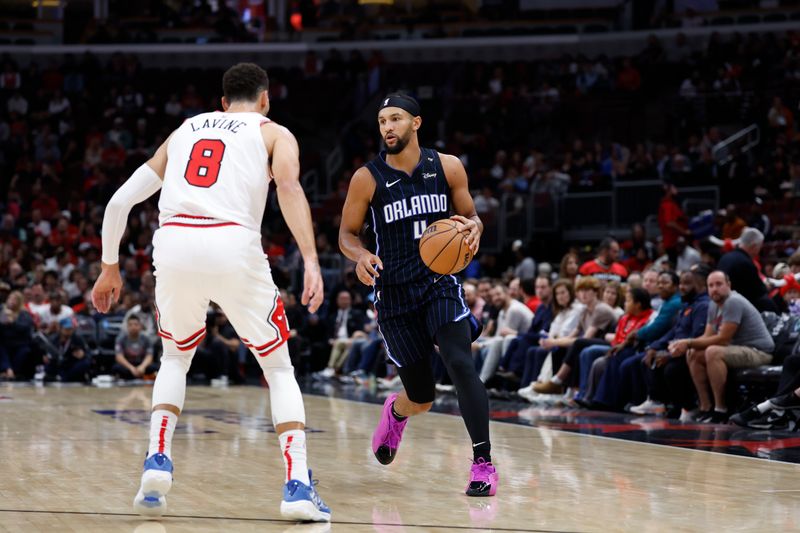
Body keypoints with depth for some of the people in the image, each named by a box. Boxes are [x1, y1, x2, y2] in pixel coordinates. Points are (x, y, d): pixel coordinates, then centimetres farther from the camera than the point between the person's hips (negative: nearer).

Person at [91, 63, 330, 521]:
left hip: (174, 245, 3)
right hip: (234, 246, -3)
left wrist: (110, 267, 38)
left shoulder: (185, 130, 30)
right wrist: (311, 262, -14)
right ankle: (298, 486, 0)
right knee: (279, 367, 14)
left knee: (176, 357, 29)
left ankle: (157, 462, 11)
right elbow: (289, 185, -5)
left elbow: (121, 200, 27)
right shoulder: (274, 133, 18)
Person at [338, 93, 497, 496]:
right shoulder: (367, 179, -4)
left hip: (440, 282, 0)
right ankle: (395, 411, 45)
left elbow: (470, 215, 10)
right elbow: (346, 233, 4)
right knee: (421, 398, 6)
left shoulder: (447, 167, 0)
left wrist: (473, 228, -14)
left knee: (460, 364, -23)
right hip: (394, 293, 0)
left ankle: (483, 463, -20)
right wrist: (360, 256, -18)